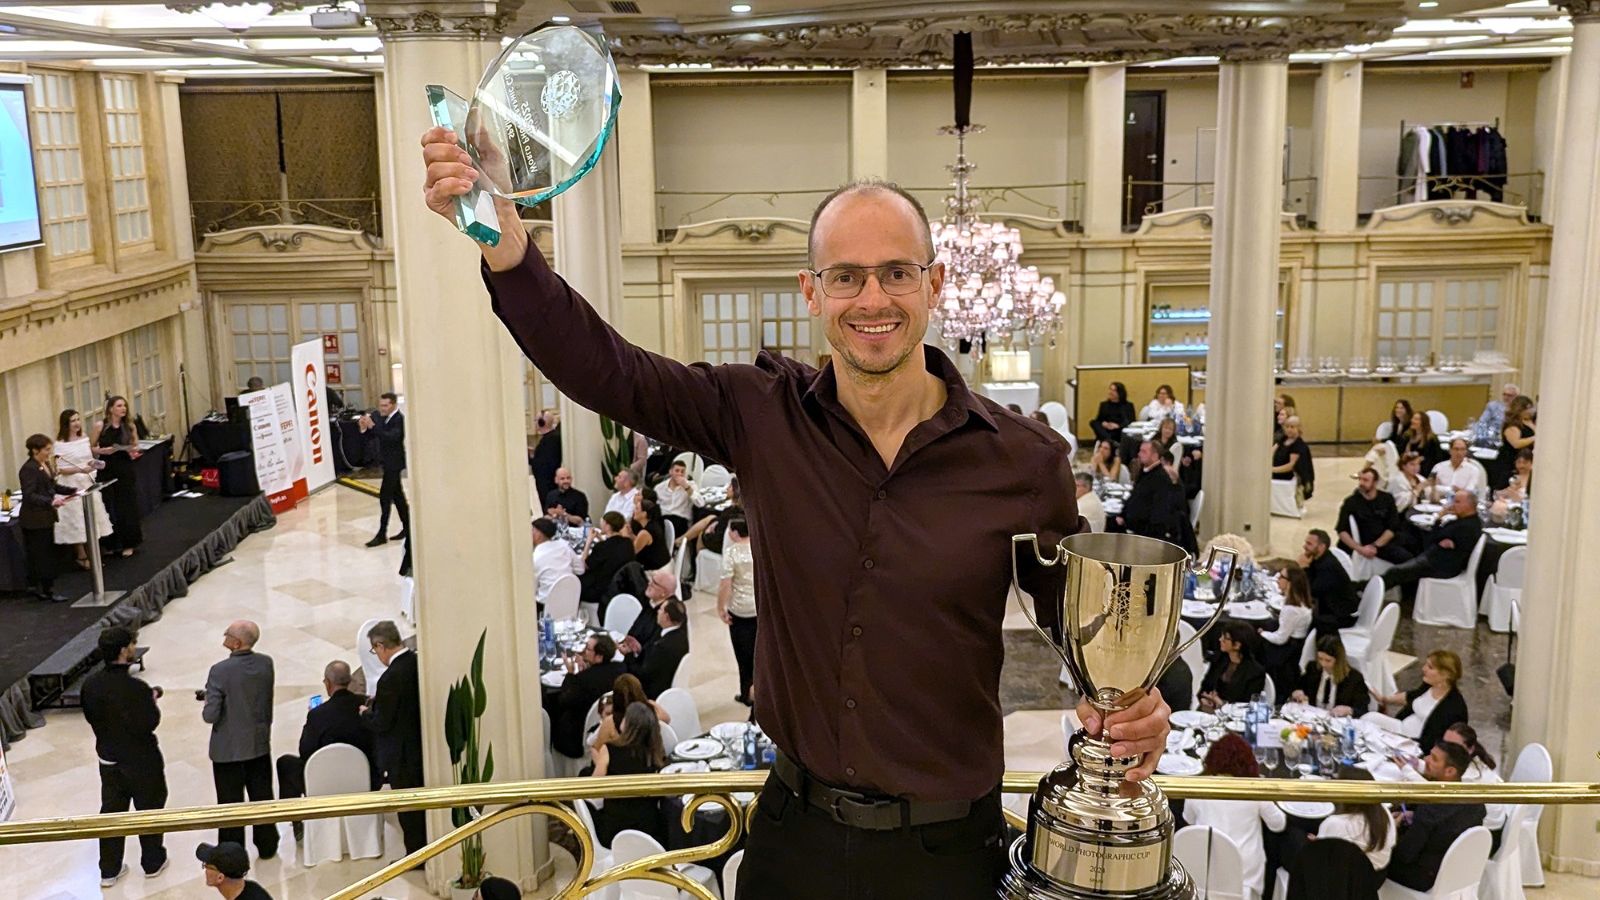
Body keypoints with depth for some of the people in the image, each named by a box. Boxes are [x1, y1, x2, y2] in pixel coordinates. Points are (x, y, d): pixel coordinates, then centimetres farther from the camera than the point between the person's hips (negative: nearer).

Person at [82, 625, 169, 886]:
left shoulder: (90, 683, -9)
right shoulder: (135, 688, -29)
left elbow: (90, 716, 4)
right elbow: (150, 723, -23)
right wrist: (152, 701, -7)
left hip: (108, 758, 5)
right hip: (141, 760, -5)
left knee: (111, 811, 17)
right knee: (149, 809, 15)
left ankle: (109, 870, 25)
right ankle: (153, 862, 30)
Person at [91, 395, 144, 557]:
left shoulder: (129, 425, 3)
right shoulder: (100, 426, -5)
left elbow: (136, 446, 13)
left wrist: (134, 452, -9)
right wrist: (102, 450, -18)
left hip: (126, 471, 2)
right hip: (107, 472, -2)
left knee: (127, 506, 5)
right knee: (110, 507, 2)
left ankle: (128, 543, 17)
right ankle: (112, 543, 16)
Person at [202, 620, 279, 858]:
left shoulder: (220, 671, -24)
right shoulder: (266, 664, -9)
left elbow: (210, 716, -22)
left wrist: (207, 704, -1)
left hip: (229, 749, -4)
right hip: (260, 744, 4)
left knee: (230, 803, 11)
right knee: (262, 797, 19)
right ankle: (267, 846, 31)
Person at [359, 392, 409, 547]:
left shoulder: (400, 419, -19)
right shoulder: (381, 417, 4)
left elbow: (392, 437, -34)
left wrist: (373, 426, -37)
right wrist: (364, 428, -15)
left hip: (394, 463, -9)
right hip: (387, 461, 9)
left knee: (385, 496, -10)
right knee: (397, 495, 15)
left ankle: (382, 534, -8)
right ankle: (407, 528, 25)